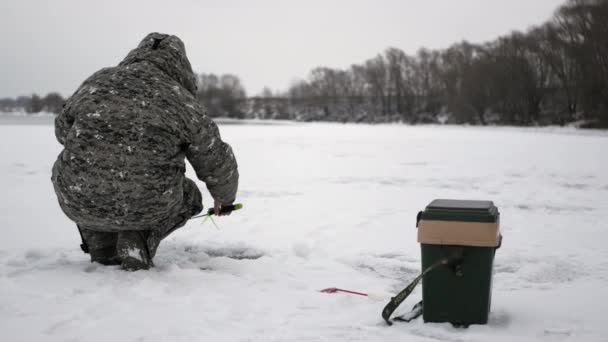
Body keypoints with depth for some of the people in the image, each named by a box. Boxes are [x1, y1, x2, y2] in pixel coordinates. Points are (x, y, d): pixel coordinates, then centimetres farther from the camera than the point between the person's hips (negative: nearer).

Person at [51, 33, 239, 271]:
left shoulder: (97, 82, 9)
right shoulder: (184, 104, 2)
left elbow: (63, 129, 24)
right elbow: (217, 164, 11)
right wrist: (225, 198, 32)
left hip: (80, 204, 3)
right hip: (147, 209, -2)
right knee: (187, 195, 29)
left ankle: (103, 248, 18)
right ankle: (137, 240, 1)